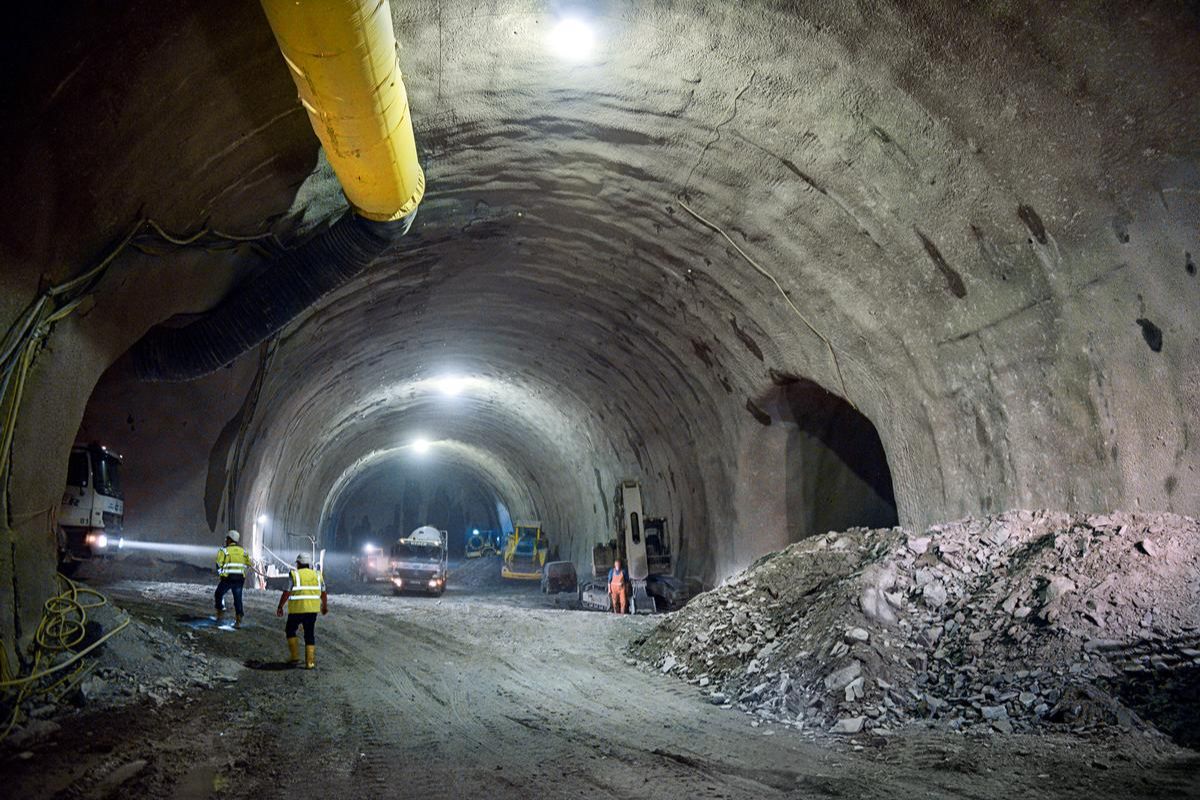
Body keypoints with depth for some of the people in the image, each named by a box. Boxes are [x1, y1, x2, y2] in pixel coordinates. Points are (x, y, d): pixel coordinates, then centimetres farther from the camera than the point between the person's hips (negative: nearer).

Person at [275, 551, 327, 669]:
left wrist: (280, 607, 1)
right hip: (312, 610, 4)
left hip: (297, 609, -3)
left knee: (290, 630, 18)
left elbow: (286, 593, -9)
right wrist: (325, 606, 26)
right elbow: (323, 593, 12)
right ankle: (310, 662, 6)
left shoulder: (294, 575, -5)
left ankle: (294, 656, 14)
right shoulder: (317, 575, 8)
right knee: (310, 634, 9)